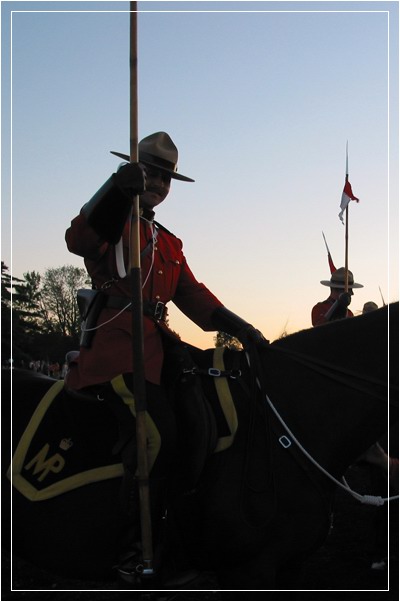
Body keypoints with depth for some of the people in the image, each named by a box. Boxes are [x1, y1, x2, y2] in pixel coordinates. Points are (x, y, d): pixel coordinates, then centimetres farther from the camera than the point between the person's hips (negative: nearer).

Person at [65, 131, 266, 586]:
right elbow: (80, 240, -20)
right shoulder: (113, 218, 3)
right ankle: (133, 553, -12)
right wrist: (117, 190, -37)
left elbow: (193, 295, 20)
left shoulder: (168, 243, 27)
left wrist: (236, 326, 6)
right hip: (115, 344, -9)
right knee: (156, 436, -21)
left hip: (155, 343, 9)